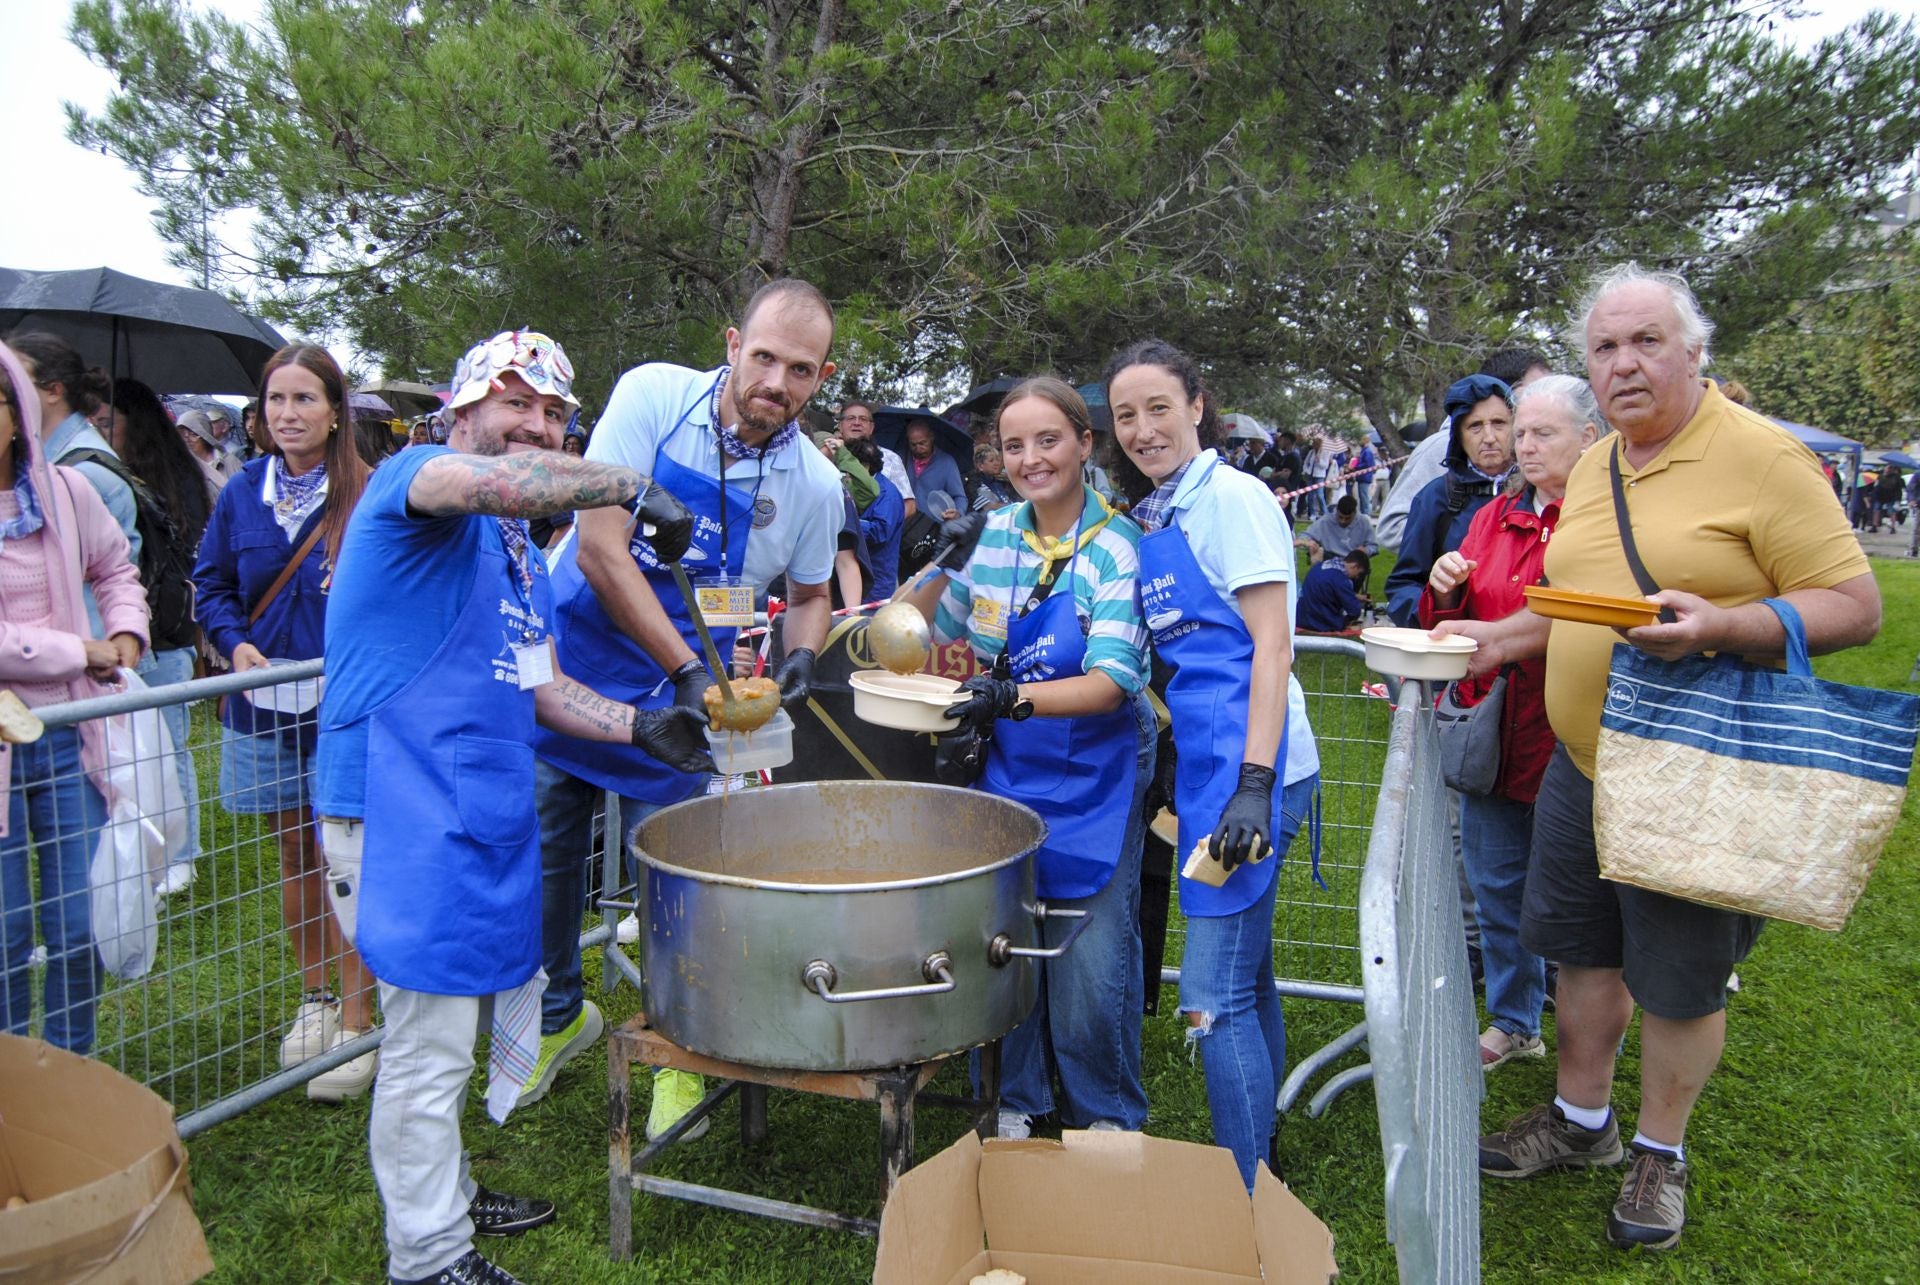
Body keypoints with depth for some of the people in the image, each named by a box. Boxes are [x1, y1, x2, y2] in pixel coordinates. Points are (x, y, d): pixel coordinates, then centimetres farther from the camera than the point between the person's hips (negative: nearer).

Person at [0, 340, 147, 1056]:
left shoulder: (66, 491, 2)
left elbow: (115, 569, 19)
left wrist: (127, 635, 3)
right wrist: (85, 652, -13)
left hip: (68, 738, 3)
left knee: (77, 929, 10)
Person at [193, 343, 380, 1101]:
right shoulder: (242, 493, 4)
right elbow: (211, 586, 11)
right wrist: (235, 642, -7)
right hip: (266, 708, 5)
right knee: (294, 855, 16)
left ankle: (356, 1025, 9)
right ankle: (315, 998, 32)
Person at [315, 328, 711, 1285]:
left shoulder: (521, 554, 17)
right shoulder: (411, 480, -10)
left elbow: (537, 688, 16)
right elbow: (497, 481, -35)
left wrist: (639, 727, 3)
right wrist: (630, 488, -26)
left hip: (483, 816, 9)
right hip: (402, 813, -9)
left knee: (498, 1004, 19)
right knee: (430, 1045, 0)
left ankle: (446, 1195, 38)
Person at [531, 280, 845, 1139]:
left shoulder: (815, 485, -8)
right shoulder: (653, 396, -16)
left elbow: (810, 593, 12)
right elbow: (600, 550, -20)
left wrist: (801, 653, -11)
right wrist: (687, 666, -24)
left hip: (676, 708, 0)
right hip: (568, 666, 0)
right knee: (541, 856, 12)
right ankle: (557, 1014, 38)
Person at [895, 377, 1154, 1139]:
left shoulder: (1118, 547, -14)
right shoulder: (992, 535, -1)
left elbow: (1111, 684, -23)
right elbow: (922, 634, 11)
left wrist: (1013, 697, -37)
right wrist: (944, 567, -7)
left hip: (1095, 781, -4)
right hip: (1010, 770, 4)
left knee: (1091, 957, 1)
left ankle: (1106, 1115, 26)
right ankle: (1015, 1097, 33)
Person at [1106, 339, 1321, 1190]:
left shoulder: (1231, 497, -8)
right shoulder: (1153, 519, 16)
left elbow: (1271, 646, -14)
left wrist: (1254, 784, -21)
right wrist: (1173, 772, 20)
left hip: (1250, 764, -9)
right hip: (1204, 760, 9)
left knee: (1213, 995, -7)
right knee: (1246, 976, 17)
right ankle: (1258, 1165, 31)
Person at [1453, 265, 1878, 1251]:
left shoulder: (1759, 455, -13)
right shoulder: (1592, 468, 10)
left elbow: (1853, 606, -16)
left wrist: (1716, 627, -30)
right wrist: (1504, 636, 9)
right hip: (1582, 763, 7)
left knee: (1680, 980, 8)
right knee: (1582, 948, 17)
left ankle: (1660, 1153, 30)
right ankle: (1581, 1121, 37)